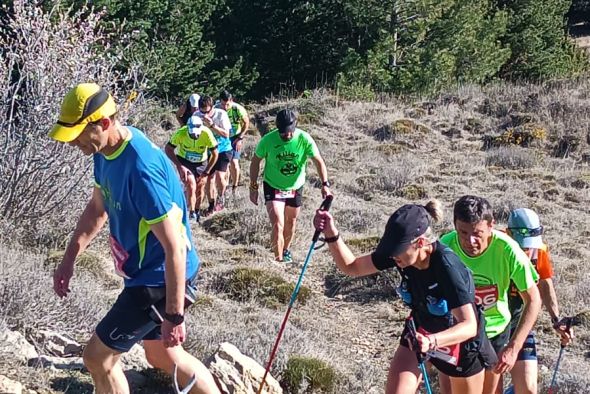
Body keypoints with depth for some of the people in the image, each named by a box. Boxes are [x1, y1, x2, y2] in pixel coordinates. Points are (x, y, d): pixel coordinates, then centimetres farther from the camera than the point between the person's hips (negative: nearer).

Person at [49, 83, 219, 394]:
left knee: (97, 357, 0)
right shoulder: (106, 150, -3)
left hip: (160, 280, -9)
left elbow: (175, 247, -29)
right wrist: (69, 259, 13)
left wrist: (174, 316, -25)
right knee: (163, 356, 22)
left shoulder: (141, 169, -31)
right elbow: (98, 208, 16)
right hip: (146, 275, 9)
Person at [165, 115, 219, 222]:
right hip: (184, 162, -1)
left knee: (200, 188, 6)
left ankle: (197, 212, 31)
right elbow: (168, 149, -18)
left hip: (201, 163, 2)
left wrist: (206, 173, -19)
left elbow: (215, 154, -18)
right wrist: (179, 166, -25)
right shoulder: (181, 133, -30)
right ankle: (191, 213, -7)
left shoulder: (206, 133, -29)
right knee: (191, 185, -19)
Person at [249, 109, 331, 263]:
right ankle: (278, 260, -8)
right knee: (278, 226, -14)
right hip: (273, 187, -2)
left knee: (291, 222, 20)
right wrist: (253, 187, -6)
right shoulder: (268, 140, -22)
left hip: (295, 187, 3)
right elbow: (255, 161, -7)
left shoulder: (304, 139, -21)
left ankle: (286, 250, 45)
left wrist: (325, 184, -30)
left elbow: (318, 161, -17)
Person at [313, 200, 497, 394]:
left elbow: (469, 326, -41)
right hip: (420, 333, 5)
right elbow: (352, 267, -10)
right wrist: (331, 233, -27)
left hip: (461, 339, -4)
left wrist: (432, 341, -58)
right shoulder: (398, 250, -21)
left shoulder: (446, 266, -38)